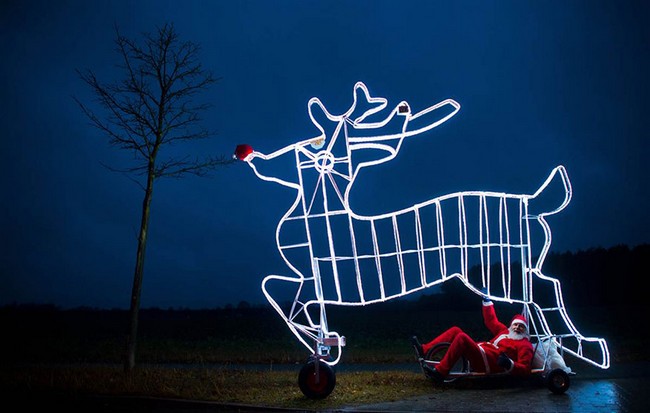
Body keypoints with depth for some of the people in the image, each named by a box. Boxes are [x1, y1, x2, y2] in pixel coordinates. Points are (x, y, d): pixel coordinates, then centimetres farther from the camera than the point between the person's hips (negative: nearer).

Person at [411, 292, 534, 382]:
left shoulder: (525, 345, 3)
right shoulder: (505, 331, 25)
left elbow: (525, 370, -9)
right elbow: (491, 321, 37)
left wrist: (509, 365, -29)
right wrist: (487, 301, 40)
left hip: (490, 363, -9)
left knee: (462, 337, -29)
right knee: (455, 331, 6)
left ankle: (440, 372, -31)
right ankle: (424, 350, -2)